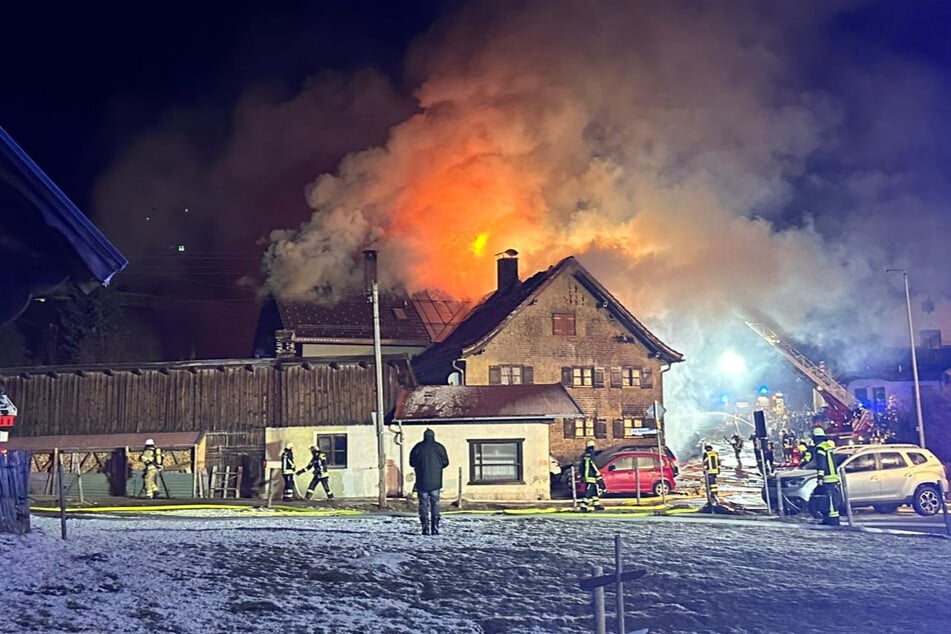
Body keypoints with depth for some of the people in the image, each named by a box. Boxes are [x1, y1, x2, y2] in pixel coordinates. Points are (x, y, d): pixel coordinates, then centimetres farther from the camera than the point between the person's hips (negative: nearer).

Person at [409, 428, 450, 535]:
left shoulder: (417, 447, -1)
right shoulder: (439, 447, -1)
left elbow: (412, 463, 6)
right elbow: (446, 462, 4)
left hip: (422, 481, 0)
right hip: (435, 481, 0)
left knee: (423, 504, 4)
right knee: (435, 503, 6)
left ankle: (425, 529, 0)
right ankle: (435, 528, 0)